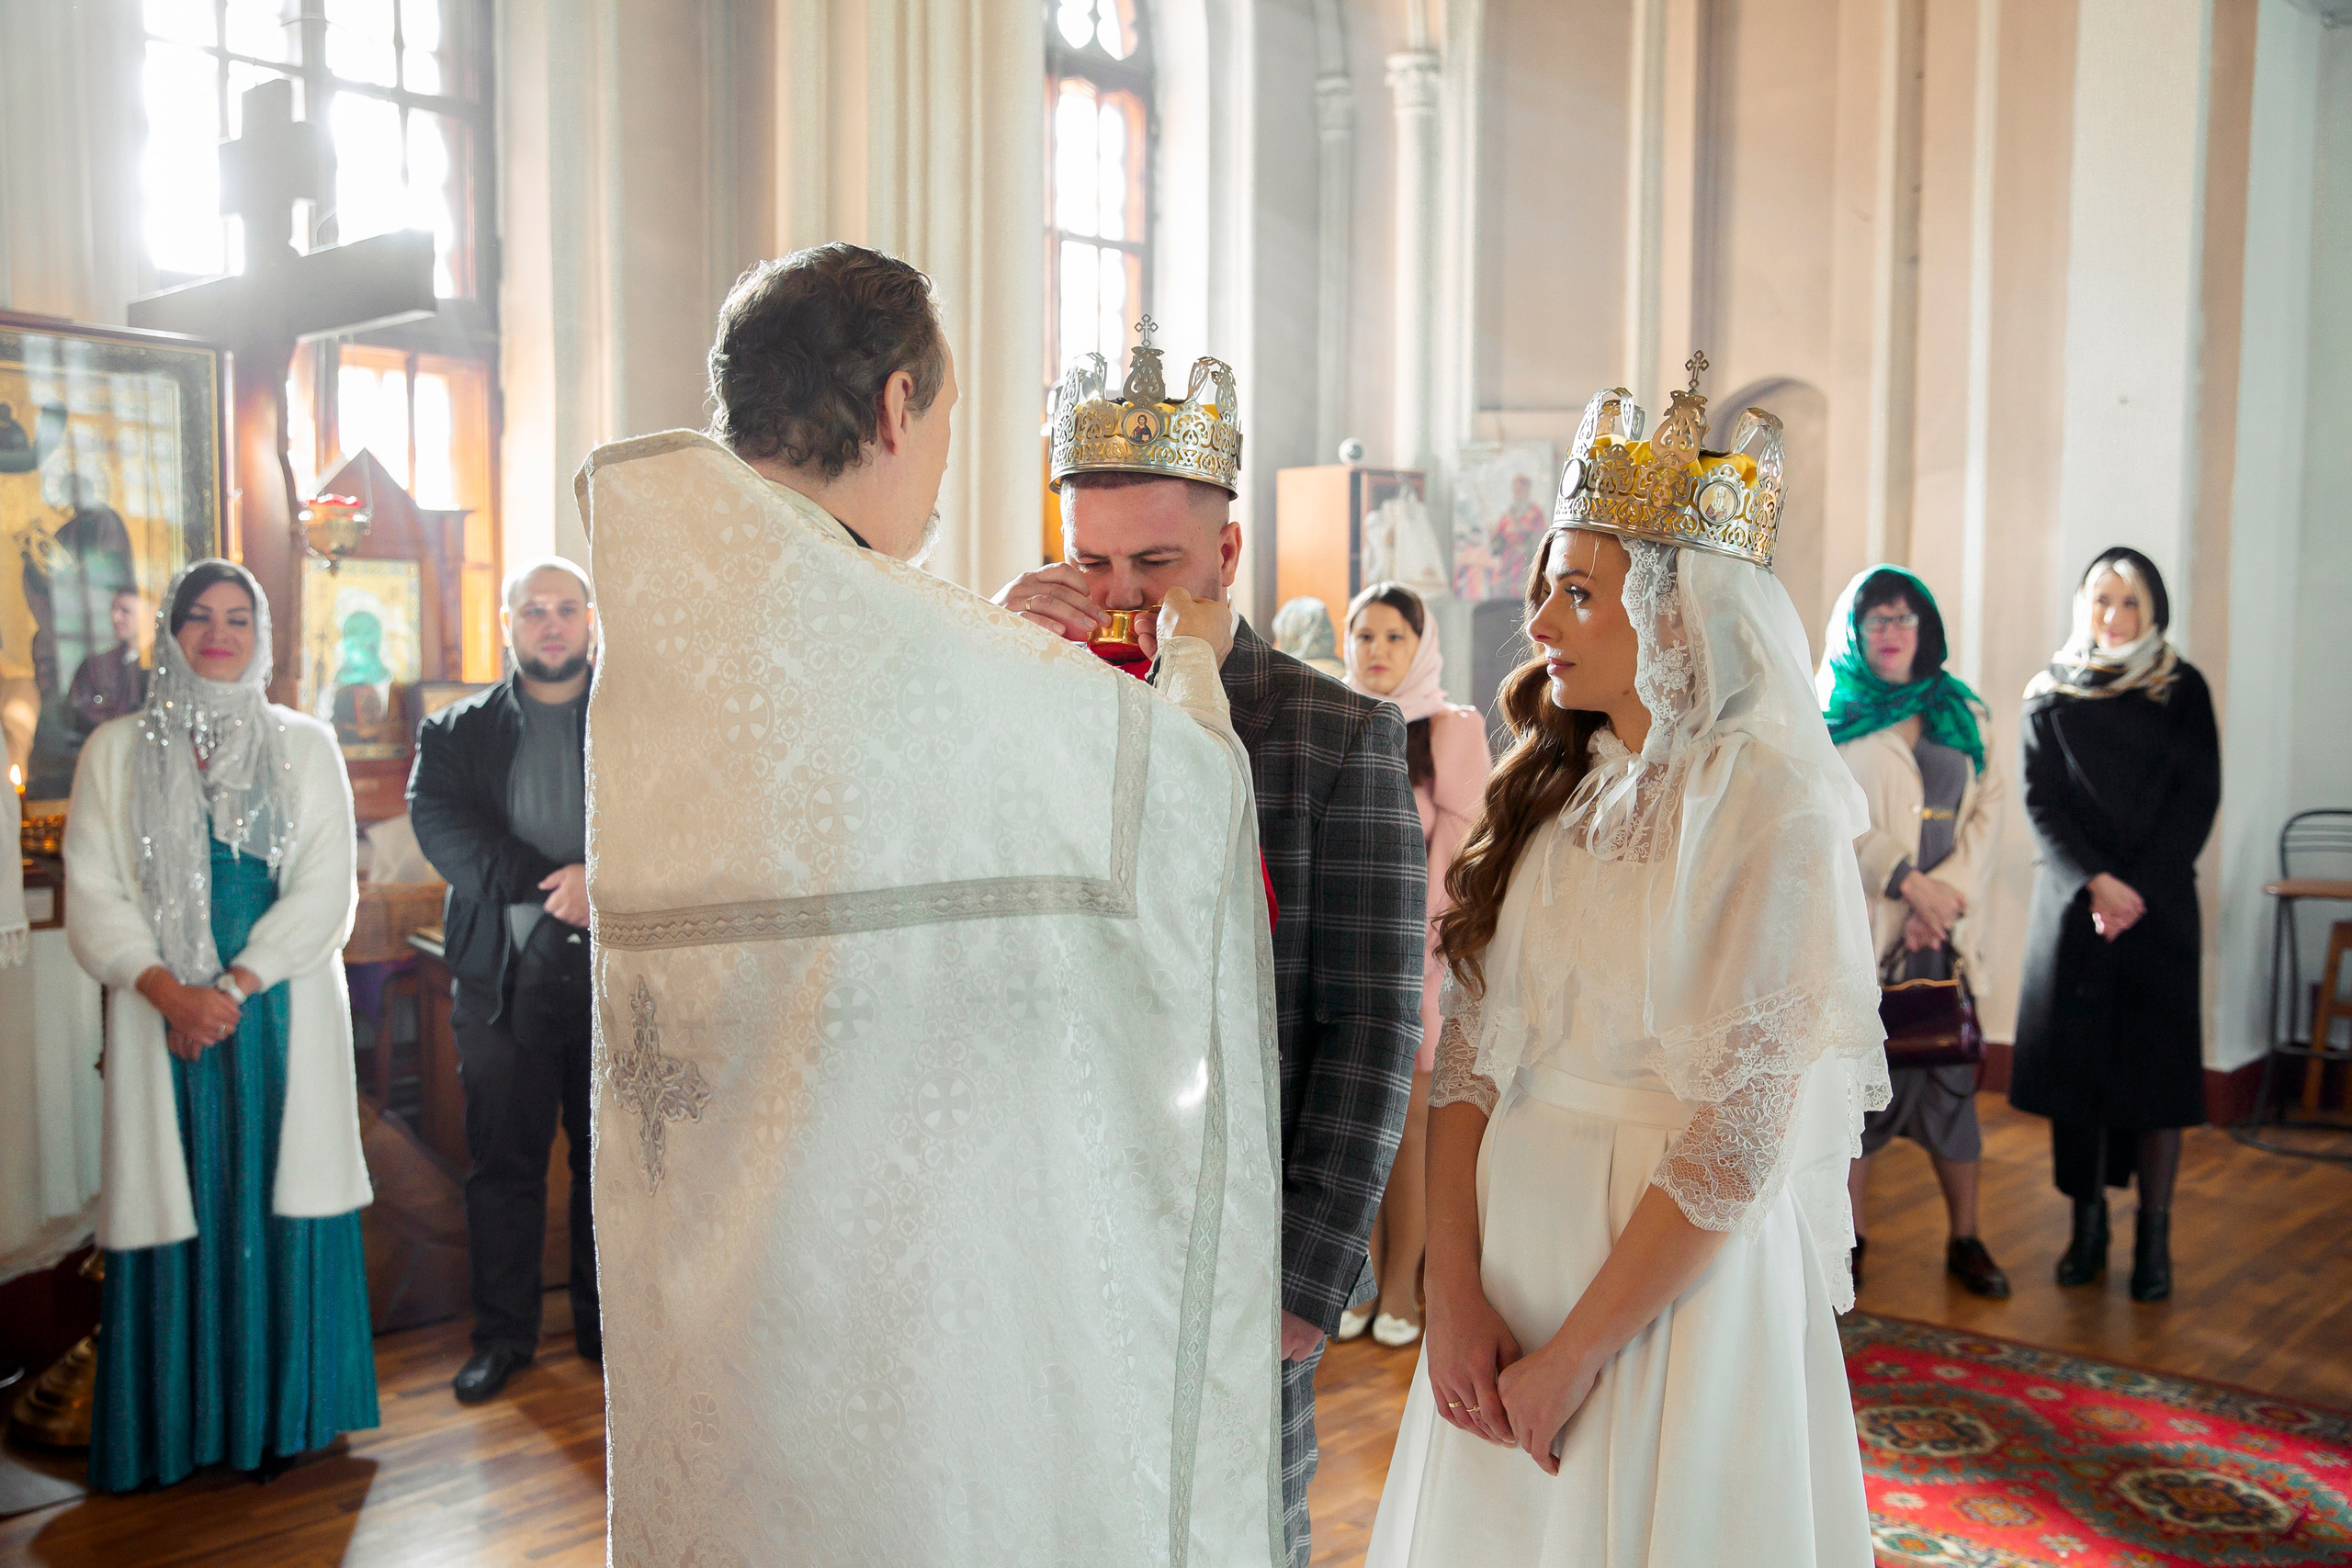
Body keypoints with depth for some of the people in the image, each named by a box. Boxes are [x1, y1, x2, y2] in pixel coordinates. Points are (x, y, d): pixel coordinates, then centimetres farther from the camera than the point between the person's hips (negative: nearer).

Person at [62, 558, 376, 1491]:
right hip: (162, 1019, 1)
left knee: (277, 1199, 1)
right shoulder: (116, 750, 9)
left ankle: (280, 1416, 11)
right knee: (176, 1205, 1)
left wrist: (233, 987, -12)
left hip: (281, 1016, 0)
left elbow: (326, 890, -2)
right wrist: (170, 990, -13)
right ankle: (177, 1427, 12)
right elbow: (93, 896, 2)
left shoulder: (305, 746, 7)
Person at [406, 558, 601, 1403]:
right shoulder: (456, 733, 9)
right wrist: (551, 883, -18)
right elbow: (439, 824, -7)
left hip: (614, 972, 0)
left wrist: (603, 880, -21)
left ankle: (604, 1324, 21)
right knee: (502, 1164, 6)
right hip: (502, 978, 1)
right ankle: (503, 1333, 20)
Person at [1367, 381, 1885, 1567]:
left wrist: (1573, 1357, -14)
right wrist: (1455, 1295, -8)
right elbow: (1467, 1054, 1)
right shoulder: (1545, 792, 4)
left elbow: (1742, 1135, -18)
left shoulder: (1772, 811, -14)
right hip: (1509, 1241, 6)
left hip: (1678, 1276, -5)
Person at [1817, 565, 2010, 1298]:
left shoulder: (1962, 715, 14)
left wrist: (1950, 889, -8)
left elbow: (1990, 807, 7)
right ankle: (1849, 1237, 13)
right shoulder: (1830, 715, 4)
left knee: (1950, 1080, 2)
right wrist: (1906, 879, -16)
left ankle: (1965, 1240, 14)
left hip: (1940, 929, 3)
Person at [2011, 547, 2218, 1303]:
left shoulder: (2182, 689, 6)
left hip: (2160, 901, -1)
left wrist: (2138, 888, -10)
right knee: (2073, 1059, 1)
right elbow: (2041, 801, 2)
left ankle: (2154, 1235, 4)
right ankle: (2087, 1225, 11)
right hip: (2072, 901, 1)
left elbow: (2200, 796, 1)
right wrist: (2094, 882, -12)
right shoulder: (2051, 694, 8)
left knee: (2157, 1062, -3)